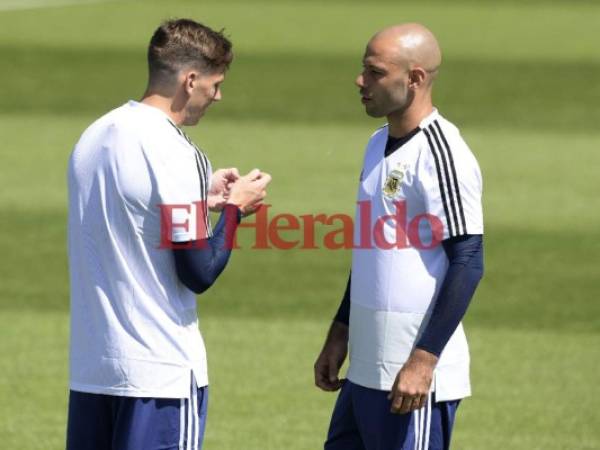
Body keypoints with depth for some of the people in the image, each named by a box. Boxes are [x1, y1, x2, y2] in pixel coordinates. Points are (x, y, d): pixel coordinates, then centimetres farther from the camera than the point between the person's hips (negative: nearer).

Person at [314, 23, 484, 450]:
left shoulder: (441, 154, -15)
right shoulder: (380, 145, 14)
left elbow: (467, 263, -18)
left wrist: (424, 360, -22)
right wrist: (339, 335, 22)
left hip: (414, 372, -9)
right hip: (367, 368, 9)